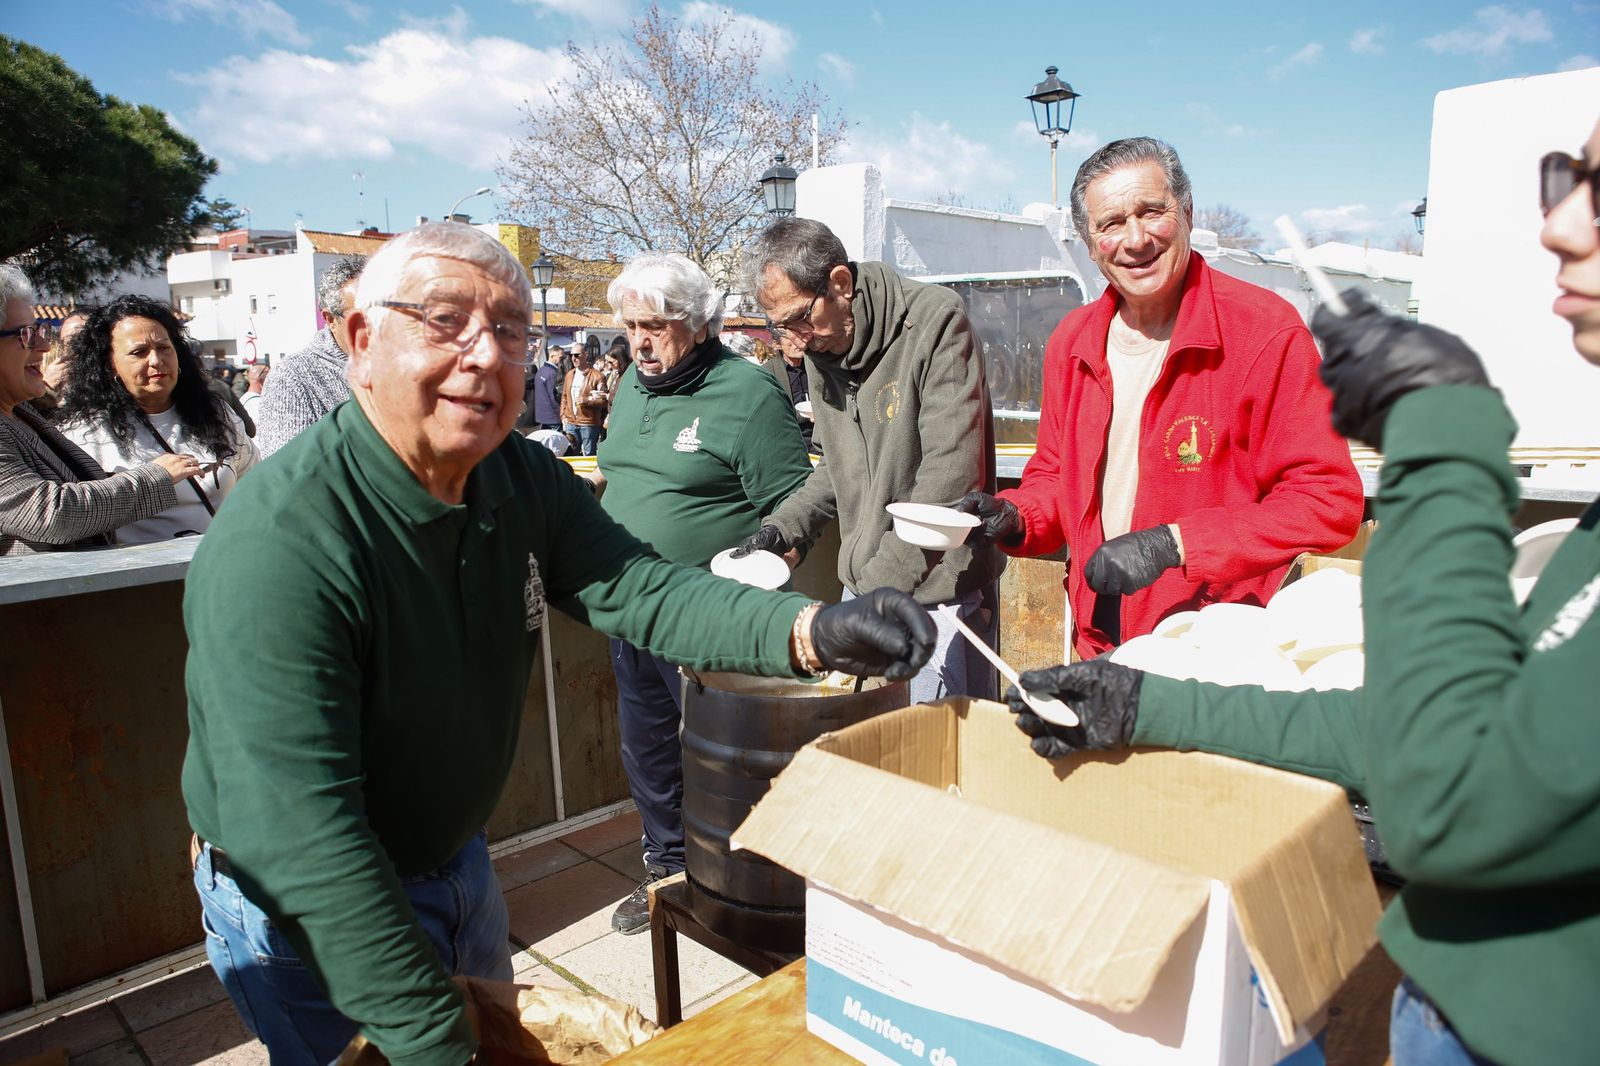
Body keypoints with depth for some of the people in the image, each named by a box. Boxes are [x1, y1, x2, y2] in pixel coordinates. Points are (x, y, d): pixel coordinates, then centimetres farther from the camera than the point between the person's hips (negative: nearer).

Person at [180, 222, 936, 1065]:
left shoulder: (524, 480, -8)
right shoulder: (274, 547, -32)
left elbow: (638, 589, -18)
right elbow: (301, 832, -34)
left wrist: (816, 631, -35)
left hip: (457, 863, 7)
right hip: (302, 921, -6)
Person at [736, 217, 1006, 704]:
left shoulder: (935, 321, -15)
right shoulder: (819, 348, 9)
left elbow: (951, 473, -22)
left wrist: (887, 580, -26)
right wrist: (782, 527, 6)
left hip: (940, 592, -6)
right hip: (863, 590, 7)